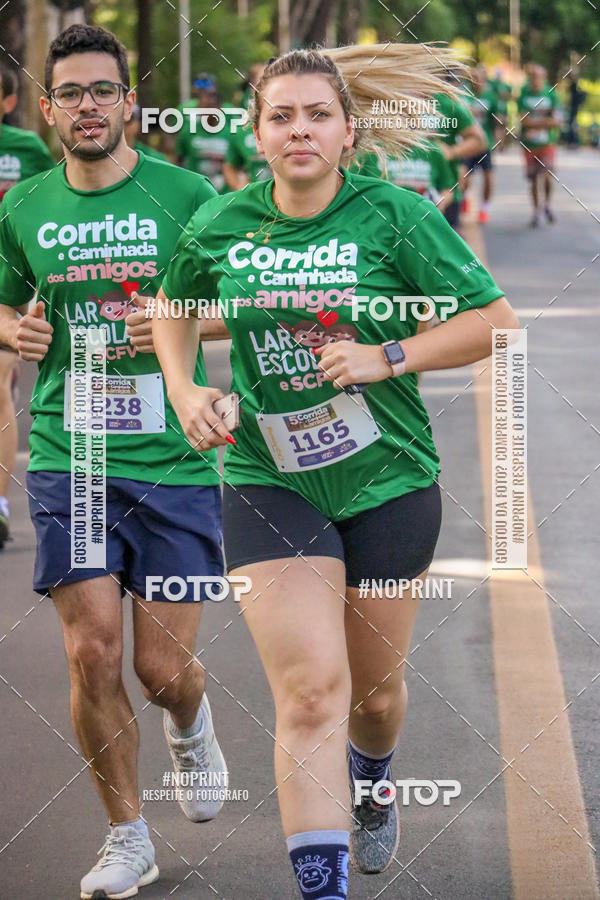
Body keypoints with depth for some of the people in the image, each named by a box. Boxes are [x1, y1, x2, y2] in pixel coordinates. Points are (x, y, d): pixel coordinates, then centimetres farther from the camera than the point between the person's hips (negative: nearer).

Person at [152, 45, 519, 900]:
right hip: (269, 483, 0)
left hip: (388, 482, 0)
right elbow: (174, 308, 19)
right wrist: (183, 390, 2)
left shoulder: (395, 216, -10)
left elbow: (494, 322, -7)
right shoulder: (220, 226, -2)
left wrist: (386, 358, -17)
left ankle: (372, 793, 52)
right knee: (309, 692, -14)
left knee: (374, 688, 17)